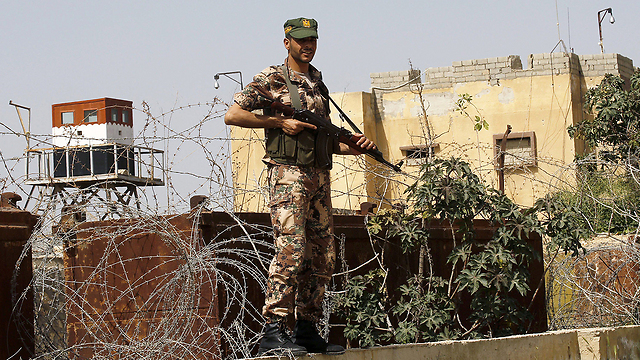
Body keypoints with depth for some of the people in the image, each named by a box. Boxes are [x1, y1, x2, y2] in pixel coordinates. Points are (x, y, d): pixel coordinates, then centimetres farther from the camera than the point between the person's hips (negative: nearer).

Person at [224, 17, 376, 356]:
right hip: (288, 173, -8)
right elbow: (232, 115, -7)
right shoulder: (271, 79, 0)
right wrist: (280, 122, -11)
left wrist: (353, 146, 7)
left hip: (319, 176, 8)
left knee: (322, 256, 7)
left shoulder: (318, 84, 20)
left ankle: (307, 331, 14)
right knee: (291, 249, -17)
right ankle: (273, 332, -16)